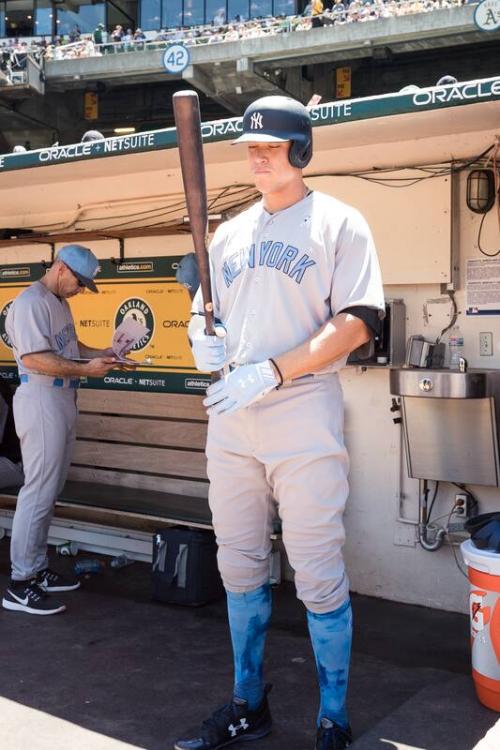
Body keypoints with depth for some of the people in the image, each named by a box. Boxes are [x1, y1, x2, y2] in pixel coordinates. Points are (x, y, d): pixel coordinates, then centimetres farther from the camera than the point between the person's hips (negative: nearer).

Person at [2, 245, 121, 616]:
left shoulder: (59, 302, 17)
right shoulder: (31, 303, -13)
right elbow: (35, 358, -22)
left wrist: (98, 353, 11)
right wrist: (86, 369, -22)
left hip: (63, 400, 10)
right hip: (41, 400, -10)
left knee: (49, 489, 13)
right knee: (39, 490, -8)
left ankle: (37, 569, 22)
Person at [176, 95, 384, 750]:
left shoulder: (338, 222, 0)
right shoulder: (230, 234, 18)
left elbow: (356, 325, -10)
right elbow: (207, 314, 24)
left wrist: (271, 371, -19)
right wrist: (203, 339, -1)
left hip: (303, 420, -6)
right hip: (231, 424, 6)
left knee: (319, 576, -1)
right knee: (240, 569, 12)